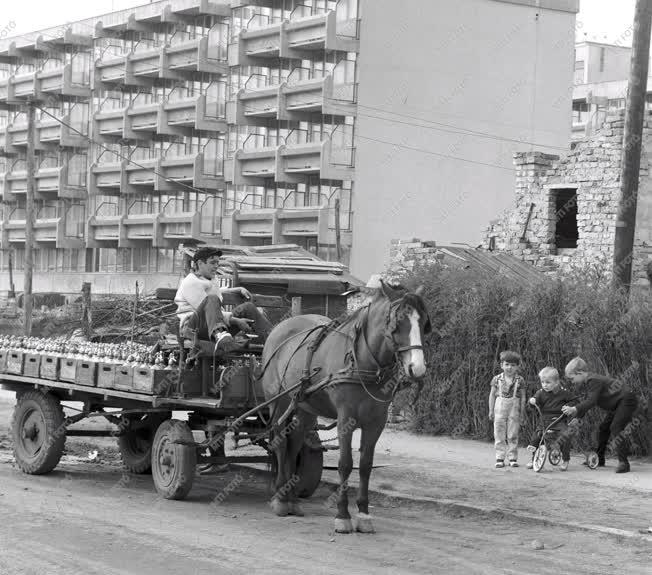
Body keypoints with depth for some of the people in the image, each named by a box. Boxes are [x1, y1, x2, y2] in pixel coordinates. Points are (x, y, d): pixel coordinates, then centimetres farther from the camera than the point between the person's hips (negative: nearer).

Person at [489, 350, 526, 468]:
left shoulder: (520, 380, 0)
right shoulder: (497, 379, 1)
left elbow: (523, 397, 4)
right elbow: (492, 395, 6)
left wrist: (522, 412, 1)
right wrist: (491, 410, 4)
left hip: (514, 409, -1)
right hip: (500, 408, 1)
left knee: (513, 436, 2)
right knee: (499, 435, 1)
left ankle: (513, 458, 8)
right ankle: (500, 458, 6)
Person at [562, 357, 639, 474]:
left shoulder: (593, 380, -23)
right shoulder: (589, 381, 10)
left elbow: (591, 401, -32)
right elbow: (587, 401, 15)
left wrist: (574, 409, -36)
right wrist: (577, 415, 3)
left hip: (626, 400, -11)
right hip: (616, 404, 11)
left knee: (616, 428, -22)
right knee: (604, 428, 14)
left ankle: (623, 462, -21)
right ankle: (599, 459, 25)